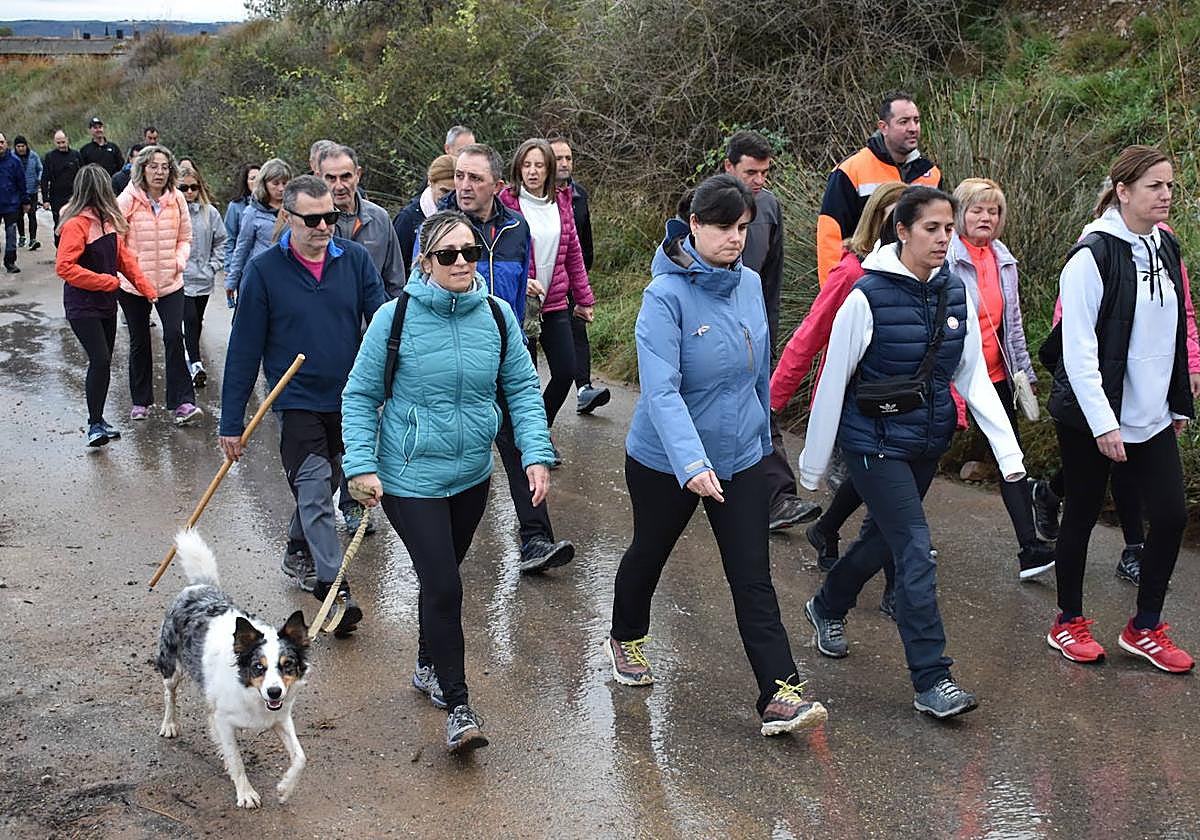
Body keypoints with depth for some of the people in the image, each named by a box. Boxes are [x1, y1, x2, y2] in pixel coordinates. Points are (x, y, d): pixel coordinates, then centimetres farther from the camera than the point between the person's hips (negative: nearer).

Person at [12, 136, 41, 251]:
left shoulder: (33, 156, -2)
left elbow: (40, 169, 11)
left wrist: (40, 179, -7)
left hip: (32, 191, -1)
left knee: (32, 215, -8)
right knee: (19, 215, 14)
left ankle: (33, 239, -10)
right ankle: (21, 237, 31)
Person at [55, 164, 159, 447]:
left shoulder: (107, 220, 8)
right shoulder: (76, 224, -18)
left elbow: (123, 257, 15)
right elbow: (64, 267, -24)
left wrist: (146, 286, 8)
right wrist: (107, 281, -19)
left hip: (106, 303, 8)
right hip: (82, 306, -8)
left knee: (103, 362, 13)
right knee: (100, 361, -15)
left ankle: (97, 420, 24)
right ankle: (95, 424, -6)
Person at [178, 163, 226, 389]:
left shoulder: (210, 212, 3)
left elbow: (220, 241, 12)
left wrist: (214, 265, 4)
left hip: (203, 278, 4)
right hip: (181, 278, -4)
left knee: (197, 320, 14)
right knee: (190, 319, -13)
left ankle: (191, 355, 31)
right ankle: (196, 364, -17)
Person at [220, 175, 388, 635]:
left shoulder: (354, 259, -3)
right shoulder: (264, 270, -9)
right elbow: (244, 350, -6)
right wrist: (231, 422, -6)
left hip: (348, 399, 4)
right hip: (297, 402, -4)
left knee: (321, 486, 20)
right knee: (315, 493, -10)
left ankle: (298, 552, 43)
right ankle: (334, 590, -9)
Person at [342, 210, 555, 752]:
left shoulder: (497, 316, -4)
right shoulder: (395, 318, -14)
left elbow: (522, 389, 3)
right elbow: (360, 396, -6)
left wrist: (536, 454, -8)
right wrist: (361, 465, -14)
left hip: (472, 476, 4)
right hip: (411, 479, -4)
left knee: (442, 576, 20)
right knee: (443, 585, -10)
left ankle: (428, 667, 43)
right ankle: (458, 707, 2)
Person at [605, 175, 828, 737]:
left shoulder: (749, 284, -2)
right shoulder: (666, 295, -22)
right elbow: (661, 389, -32)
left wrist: (762, 433, 18)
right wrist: (691, 463, -44)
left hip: (740, 457, 4)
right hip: (665, 459, -4)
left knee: (753, 576, -2)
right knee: (649, 553, 20)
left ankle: (779, 695, -1)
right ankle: (626, 639, 47)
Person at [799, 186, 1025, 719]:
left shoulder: (955, 295, 1)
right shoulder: (868, 296, -16)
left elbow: (974, 378, 4)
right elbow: (833, 382, -10)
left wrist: (1008, 450, -5)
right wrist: (813, 464, -4)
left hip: (928, 442, 6)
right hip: (875, 443, -6)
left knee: (882, 537, 19)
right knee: (916, 551, -12)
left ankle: (827, 608, 47)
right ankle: (932, 680, -5)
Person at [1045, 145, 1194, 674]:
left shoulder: (1165, 250, 8)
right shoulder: (1094, 255, -15)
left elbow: (1173, 335, 16)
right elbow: (1079, 349, -18)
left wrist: (1179, 404, 15)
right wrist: (1103, 424, -20)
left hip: (1151, 417, 7)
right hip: (1089, 418, -7)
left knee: (1171, 515, 2)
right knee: (1082, 516, 7)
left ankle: (1144, 629, 18)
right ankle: (1068, 623, 24)